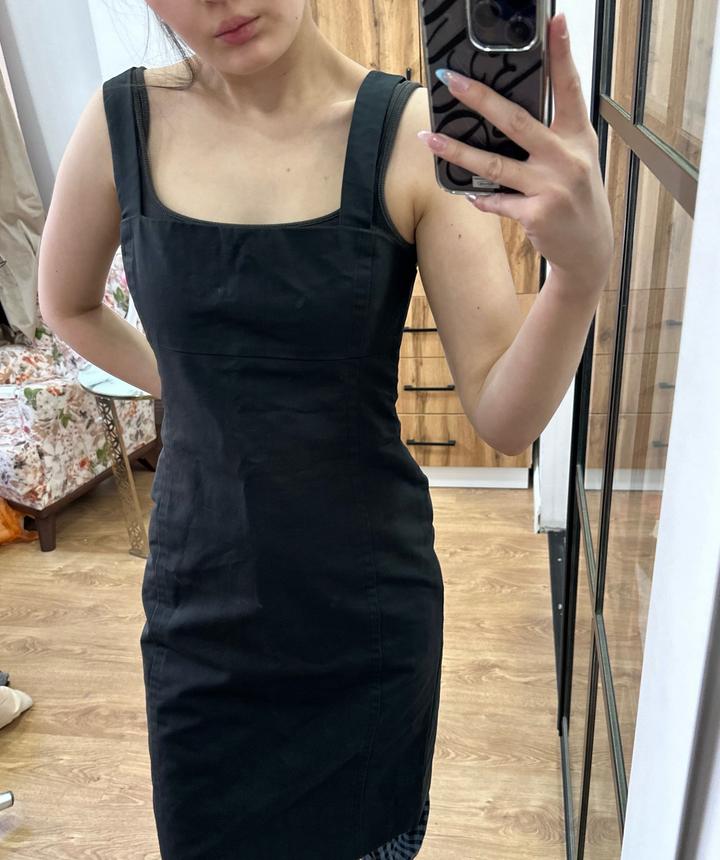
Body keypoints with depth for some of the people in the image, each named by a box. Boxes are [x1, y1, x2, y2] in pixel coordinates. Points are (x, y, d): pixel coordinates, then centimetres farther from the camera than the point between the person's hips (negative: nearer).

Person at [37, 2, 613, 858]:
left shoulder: (411, 131, -14)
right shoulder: (123, 121, -6)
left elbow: (504, 417, -18)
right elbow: (67, 306, 12)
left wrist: (584, 269, -34)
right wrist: (189, 388, 6)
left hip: (370, 601, -1)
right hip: (202, 604, 2)